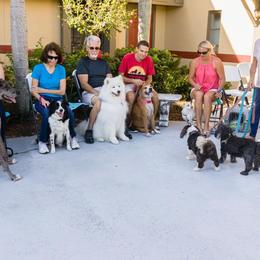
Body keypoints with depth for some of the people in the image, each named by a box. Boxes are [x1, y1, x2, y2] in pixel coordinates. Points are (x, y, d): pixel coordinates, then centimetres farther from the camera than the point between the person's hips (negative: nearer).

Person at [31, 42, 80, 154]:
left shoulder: (61, 69, 7)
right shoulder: (38, 68, 2)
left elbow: (62, 91, 1)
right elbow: (33, 90, -1)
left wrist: (43, 90, -7)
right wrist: (41, 98, -21)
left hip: (57, 99, 2)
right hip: (42, 100, -2)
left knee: (69, 112, -29)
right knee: (47, 113, -35)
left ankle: (72, 137, -5)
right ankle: (42, 142, -16)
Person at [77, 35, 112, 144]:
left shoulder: (103, 62, 23)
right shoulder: (83, 62, 5)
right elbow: (84, 84, -5)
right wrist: (97, 93, -19)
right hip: (89, 92, -5)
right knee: (98, 101, -38)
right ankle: (89, 130, -24)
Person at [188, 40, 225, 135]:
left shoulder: (217, 62, -6)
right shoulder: (194, 62, 0)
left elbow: (222, 79, -4)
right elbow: (190, 77, 7)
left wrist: (219, 90, -19)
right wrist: (195, 85, -14)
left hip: (212, 90, -1)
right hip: (198, 89, 1)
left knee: (207, 96, -35)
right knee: (199, 95, -34)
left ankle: (206, 125, -35)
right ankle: (198, 124, -36)